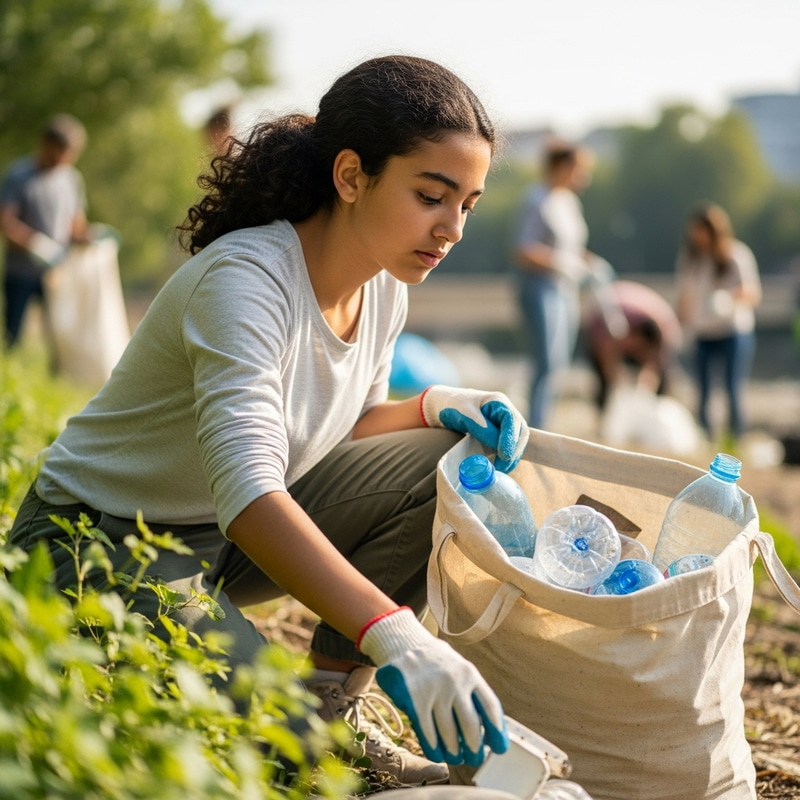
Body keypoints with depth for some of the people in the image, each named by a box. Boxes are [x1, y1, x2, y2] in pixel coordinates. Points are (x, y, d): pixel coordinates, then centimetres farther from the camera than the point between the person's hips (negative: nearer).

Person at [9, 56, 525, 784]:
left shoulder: (384, 288, -3)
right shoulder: (246, 278, -29)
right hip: (100, 541, -8)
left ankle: (335, 705, -1)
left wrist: (435, 406, -11)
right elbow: (247, 490, -43)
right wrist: (395, 636, -54)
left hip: (231, 537, 9)